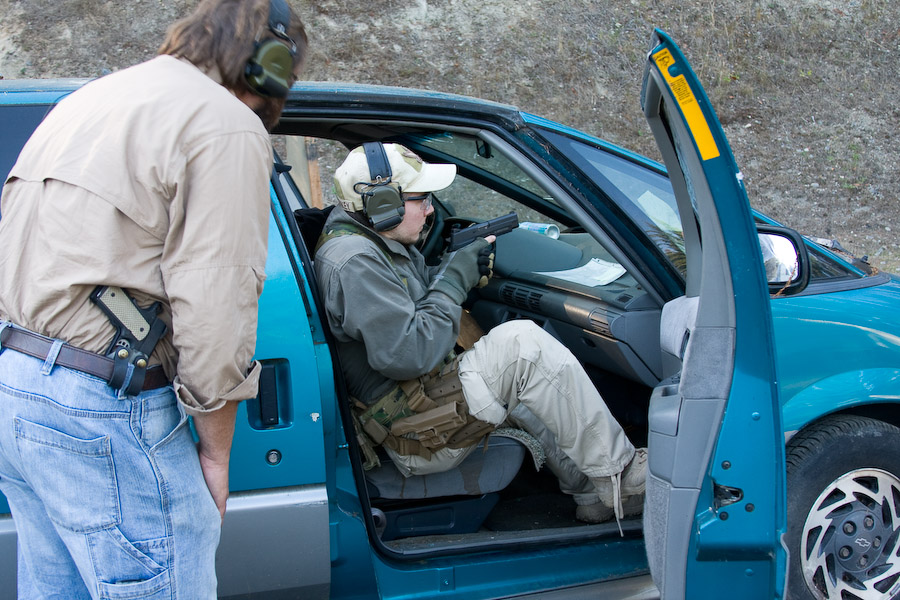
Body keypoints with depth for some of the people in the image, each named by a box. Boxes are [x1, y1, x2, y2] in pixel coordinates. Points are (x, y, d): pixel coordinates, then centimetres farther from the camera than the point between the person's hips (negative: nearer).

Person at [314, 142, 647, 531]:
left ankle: (591, 493, 19)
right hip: (415, 438, -11)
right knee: (522, 344, -19)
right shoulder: (353, 261, -21)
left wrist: (459, 265, 2)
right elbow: (408, 356, -27)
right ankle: (620, 482, -11)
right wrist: (454, 281, -15)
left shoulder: (378, 244, 12)